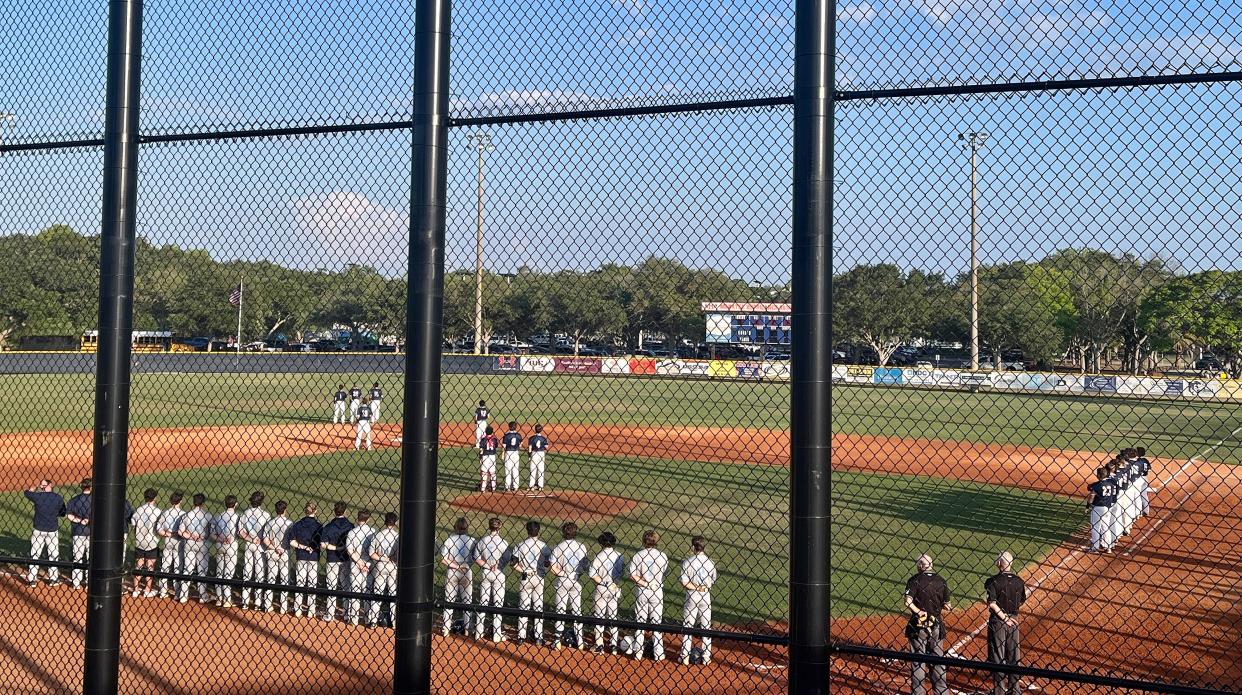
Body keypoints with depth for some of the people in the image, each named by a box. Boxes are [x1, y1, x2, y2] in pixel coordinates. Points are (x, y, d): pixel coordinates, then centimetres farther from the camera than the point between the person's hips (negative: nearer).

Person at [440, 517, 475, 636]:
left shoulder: (449, 540, -5)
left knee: (449, 599, 9)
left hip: (451, 572, 0)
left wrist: (456, 566, -11)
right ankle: (466, 627, 16)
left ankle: (446, 628, 11)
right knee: (466, 600, 12)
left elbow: (443, 559, -11)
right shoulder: (471, 541, -5)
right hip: (467, 572, 0)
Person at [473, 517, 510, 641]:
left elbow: (477, 559, -6)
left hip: (485, 574, 3)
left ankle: (478, 632, 16)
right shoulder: (503, 543, -14)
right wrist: (495, 566, -7)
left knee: (482, 602, 12)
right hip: (498, 575, -3)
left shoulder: (482, 541, -4)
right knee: (498, 603, 4)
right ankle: (496, 634, 7)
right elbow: (506, 560, -17)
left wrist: (487, 566, -9)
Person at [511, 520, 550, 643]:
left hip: (524, 578, 0)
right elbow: (549, 563, -6)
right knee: (538, 607, 9)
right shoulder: (544, 546, -6)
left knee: (523, 606, 9)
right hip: (539, 579, 0)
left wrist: (523, 571, 0)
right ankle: (538, 636, 12)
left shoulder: (521, 545, -6)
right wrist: (542, 571, 9)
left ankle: (521, 636, 10)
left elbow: (514, 564, -11)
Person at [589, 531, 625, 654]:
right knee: (613, 616, 14)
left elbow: (592, 574, -17)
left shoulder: (600, 555, -12)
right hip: (616, 588, 4)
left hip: (602, 588, -4)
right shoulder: (620, 556, 0)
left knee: (599, 616, 6)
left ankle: (599, 646, 7)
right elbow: (623, 574, 2)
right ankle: (614, 645, 17)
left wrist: (601, 583, -7)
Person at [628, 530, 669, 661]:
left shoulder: (638, 555, -9)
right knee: (656, 622, 10)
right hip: (657, 591, 1)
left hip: (642, 591, -1)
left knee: (640, 621, 10)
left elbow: (632, 575, -15)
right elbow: (665, 572, 6)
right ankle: (658, 653, 13)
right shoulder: (662, 556, -5)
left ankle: (638, 652, 14)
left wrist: (645, 584, -12)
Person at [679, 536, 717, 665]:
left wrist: (696, 587, -8)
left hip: (691, 597, -2)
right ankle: (706, 656, 16)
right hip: (706, 597, 2)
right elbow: (713, 581, 6)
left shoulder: (687, 562, -11)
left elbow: (684, 583, -16)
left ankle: (685, 657, 11)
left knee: (687, 626, 8)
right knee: (706, 626, 12)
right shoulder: (710, 562, -5)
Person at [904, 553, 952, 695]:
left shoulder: (915, 580, -9)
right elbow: (947, 606, 3)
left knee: (918, 660, 7)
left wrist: (919, 612, -14)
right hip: (936, 626, 3)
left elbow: (908, 602, -22)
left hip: (918, 626, -2)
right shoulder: (941, 581, -1)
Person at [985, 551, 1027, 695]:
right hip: (1014, 620, 4)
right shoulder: (1019, 581, 0)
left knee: (998, 656, 5)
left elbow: (991, 602, -23)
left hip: (997, 620, -4)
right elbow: (1021, 603, 7)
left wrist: (1003, 617, -17)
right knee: (1013, 656, 14)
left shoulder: (992, 581, -13)